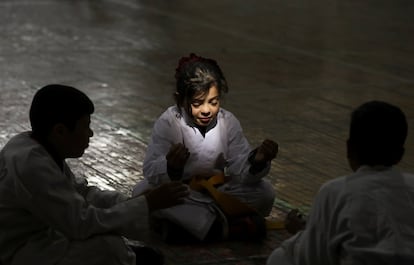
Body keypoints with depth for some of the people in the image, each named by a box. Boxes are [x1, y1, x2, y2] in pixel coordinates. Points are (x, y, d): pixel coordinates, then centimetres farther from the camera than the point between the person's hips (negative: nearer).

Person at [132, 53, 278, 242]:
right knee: (142, 192, -34)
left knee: (265, 192, -19)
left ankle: (187, 221, -25)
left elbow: (240, 171, -10)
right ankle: (218, 225, -33)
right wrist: (171, 166, -49)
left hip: (217, 191, 3)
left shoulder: (229, 123, -7)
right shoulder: (168, 123, -16)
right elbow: (150, 171, -26)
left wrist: (258, 161, -34)